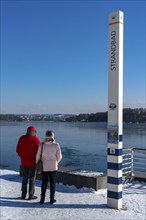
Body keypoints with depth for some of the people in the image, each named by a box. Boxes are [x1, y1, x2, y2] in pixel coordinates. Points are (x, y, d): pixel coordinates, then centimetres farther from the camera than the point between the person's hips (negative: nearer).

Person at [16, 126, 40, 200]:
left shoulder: (21, 138, 2)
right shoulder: (35, 140, -13)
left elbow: (18, 150, 6)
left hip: (24, 162, 4)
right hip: (33, 162, -4)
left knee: (24, 178, 16)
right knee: (32, 179, 6)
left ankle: (23, 195, 20)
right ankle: (31, 195, 11)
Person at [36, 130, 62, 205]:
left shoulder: (41, 145, -9)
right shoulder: (56, 145, -10)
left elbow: (38, 156, -4)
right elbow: (59, 156, -4)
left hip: (44, 167, 1)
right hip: (53, 167, -1)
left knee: (44, 182, 11)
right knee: (52, 182, 10)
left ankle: (42, 198, 13)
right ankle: (52, 199, 15)